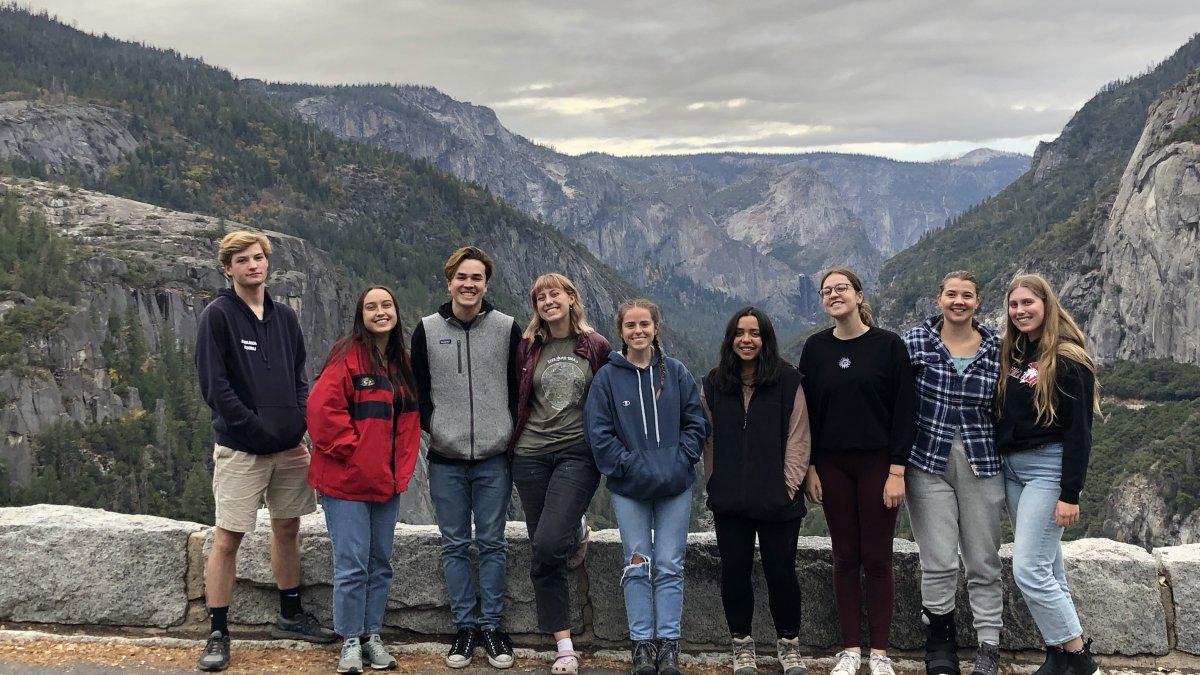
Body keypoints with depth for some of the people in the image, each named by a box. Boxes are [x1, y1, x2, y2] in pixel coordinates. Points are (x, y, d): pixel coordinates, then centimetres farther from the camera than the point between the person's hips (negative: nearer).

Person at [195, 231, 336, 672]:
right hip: (240, 449, -5)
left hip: (288, 448, 5)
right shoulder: (218, 316, -5)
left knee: (288, 530, 13)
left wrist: (299, 428, -1)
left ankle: (290, 617, 28)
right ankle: (218, 634, 6)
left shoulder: (285, 316, 11)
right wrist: (262, 431, -14)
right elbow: (214, 387, -11)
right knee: (227, 538, -4)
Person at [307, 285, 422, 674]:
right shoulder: (348, 356, -11)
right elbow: (322, 409, -18)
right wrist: (351, 450, -15)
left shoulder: (402, 363, 11)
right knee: (352, 564, -2)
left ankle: (372, 635, 24)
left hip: (386, 481, 7)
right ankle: (350, 641, 12)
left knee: (381, 563, 12)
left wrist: (402, 469, 4)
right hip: (347, 480, -7)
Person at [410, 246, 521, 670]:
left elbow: (518, 390, 5)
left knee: (492, 544, 5)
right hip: (446, 460, 1)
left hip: (494, 459, -1)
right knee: (455, 546, 7)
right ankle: (465, 625, 17)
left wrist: (512, 437, -1)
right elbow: (418, 390, 9)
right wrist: (433, 429, -1)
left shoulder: (507, 329, 2)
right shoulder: (427, 330, 4)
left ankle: (491, 626, 15)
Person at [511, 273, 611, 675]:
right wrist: (513, 443, 10)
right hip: (531, 456, 3)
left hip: (578, 454, -3)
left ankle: (576, 531, 18)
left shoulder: (596, 347, 3)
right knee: (543, 554, 3)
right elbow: (517, 398, 15)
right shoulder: (528, 347, 7)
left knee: (547, 545, -19)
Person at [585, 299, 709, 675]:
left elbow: (696, 422, 4)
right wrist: (631, 466, -13)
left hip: (675, 487, 1)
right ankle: (642, 643, 13)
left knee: (670, 567, 4)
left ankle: (668, 644, 12)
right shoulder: (607, 377, -2)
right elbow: (599, 433, -5)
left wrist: (681, 460, -9)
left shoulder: (676, 373, 2)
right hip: (629, 488, -1)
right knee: (638, 567, 5)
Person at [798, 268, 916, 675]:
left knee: (877, 560, 2)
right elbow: (807, 411, 7)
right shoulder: (816, 348, 4)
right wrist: (810, 469, 1)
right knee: (845, 557, 8)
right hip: (832, 466, 3)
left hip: (878, 465, -2)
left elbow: (905, 411, -6)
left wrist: (897, 471, -11)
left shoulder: (889, 345, -4)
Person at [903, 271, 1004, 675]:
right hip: (928, 464, -1)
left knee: (984, 562, 6)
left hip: (981, 466, 2)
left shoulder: (996, 349, 2)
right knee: (939, 563, -1)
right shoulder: (916, 341, -2)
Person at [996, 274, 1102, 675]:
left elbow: (1079, 431, -14)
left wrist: (1070, 494, -18)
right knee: (1047, 567, 12)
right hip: (1012, 468, 7)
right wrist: (998, 468, 7)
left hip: (1048, 468, -7)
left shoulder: (1068, 360, -10)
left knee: (1029, 569, -11)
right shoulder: (1011, 355, 11)